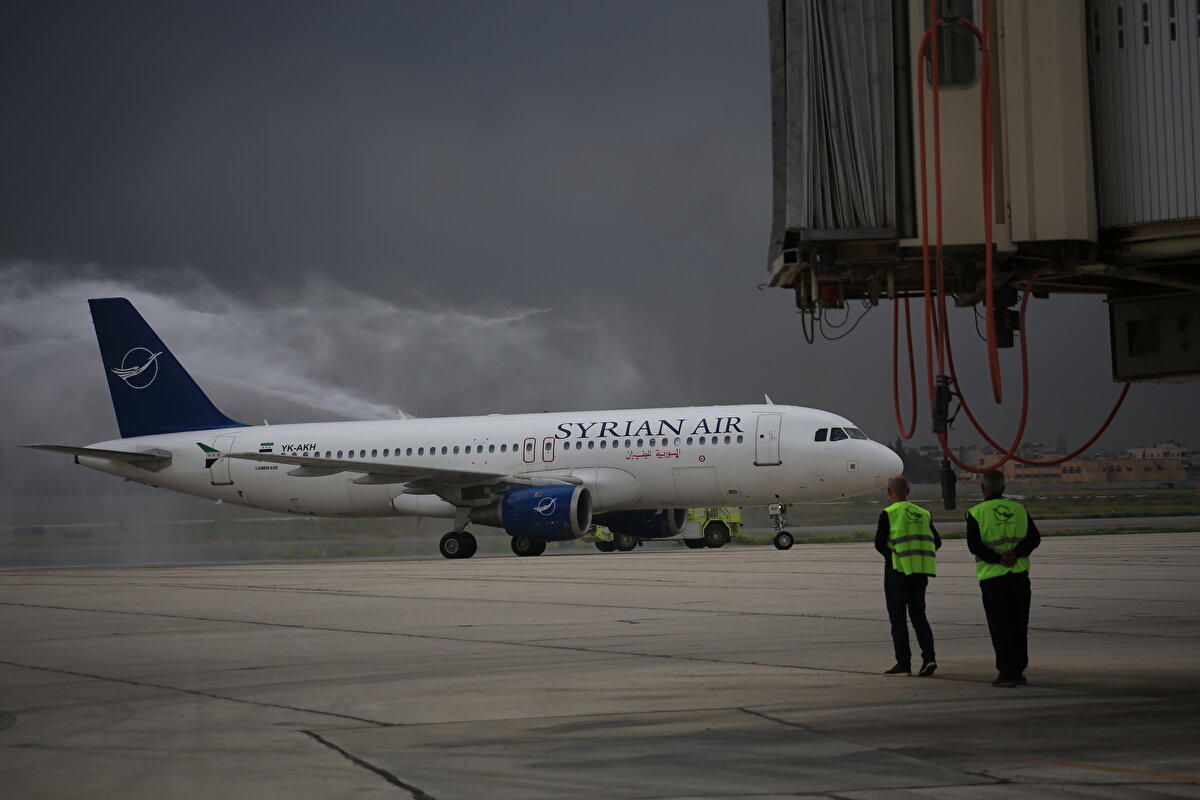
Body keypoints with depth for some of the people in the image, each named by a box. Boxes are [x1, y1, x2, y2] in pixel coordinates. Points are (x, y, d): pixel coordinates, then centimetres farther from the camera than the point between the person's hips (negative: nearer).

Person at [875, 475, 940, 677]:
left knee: (898, 618, 3)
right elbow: (936, 542, 9)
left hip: (897, 570, -5)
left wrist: (892, 556, 3)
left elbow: (879, 543, -13)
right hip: (920, 571, 5)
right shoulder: (923, 514, 9)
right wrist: (916, 553, 12)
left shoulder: (888, 514, -7)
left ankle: (903, 663, 2)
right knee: (918, 615, 13)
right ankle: (929, 656, -3)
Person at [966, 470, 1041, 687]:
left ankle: (1008, 672, -6)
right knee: (1019, 625, 12)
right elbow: (1034, 537, -2)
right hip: (1019, 576, 4)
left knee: (1000, 626, 0)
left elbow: (974, 545, -15)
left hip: (992, 577, -4)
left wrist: (998, 560, -15)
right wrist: (1016, 553, -13)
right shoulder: (1018, 509, 7)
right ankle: (1018, 671, 15)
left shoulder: (976, 513, -5)